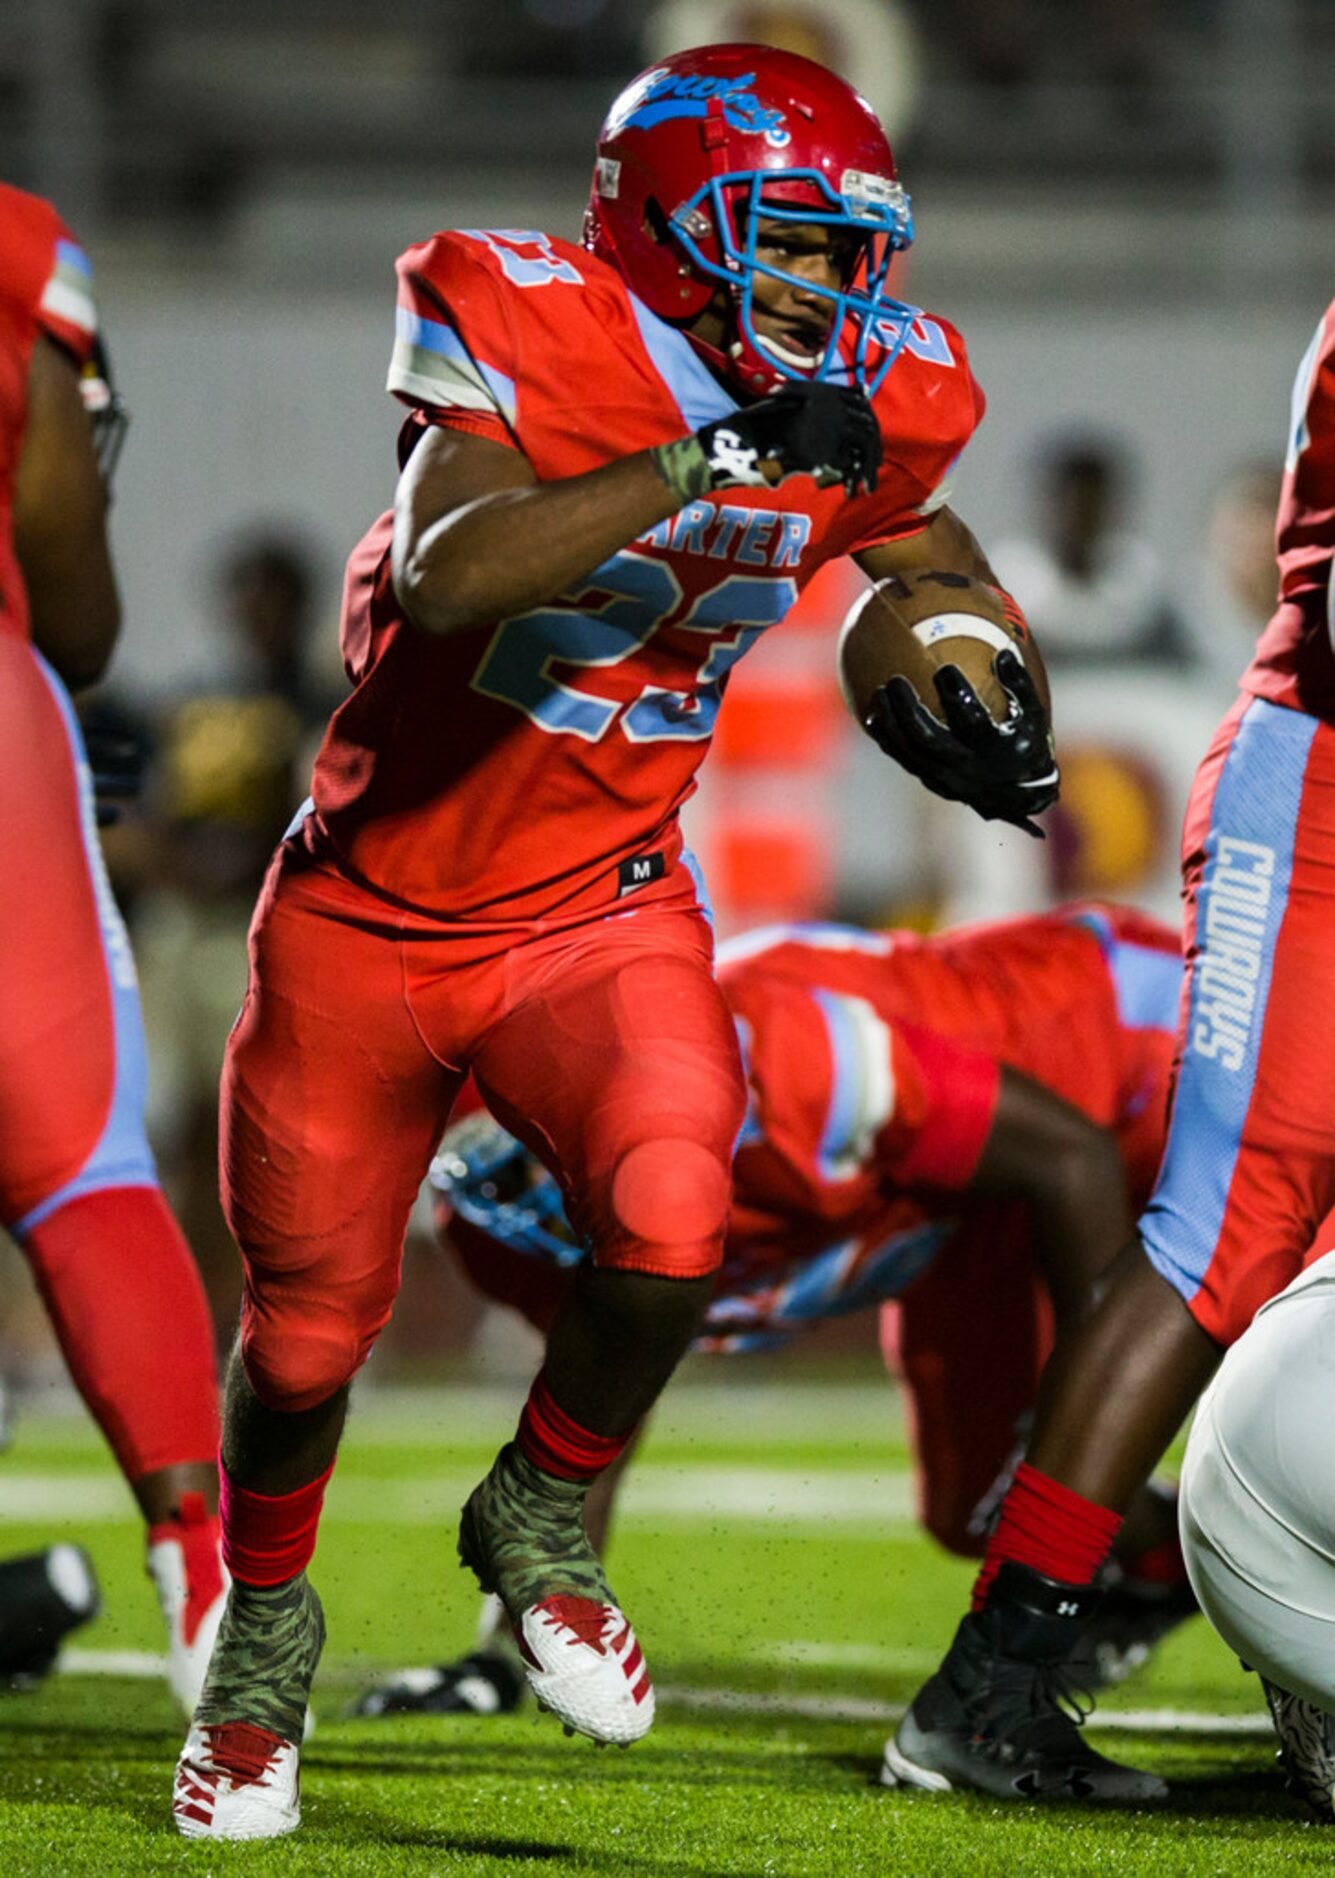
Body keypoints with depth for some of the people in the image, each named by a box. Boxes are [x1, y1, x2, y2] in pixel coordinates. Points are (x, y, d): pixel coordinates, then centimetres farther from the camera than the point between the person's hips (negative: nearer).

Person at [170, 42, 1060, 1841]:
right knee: (306, 1334, 8)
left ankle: (541, 1520, 5)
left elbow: (925, 538, 21)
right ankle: (262, 1639, 38)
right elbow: (443, 575, -38)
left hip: (601, 917, 2)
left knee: (671, 1234, -25)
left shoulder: (858, 410, -4)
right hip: (369, 919, -2)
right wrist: (709, 460, -40)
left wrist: (984, 676, 2)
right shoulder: (523, 331, -20)